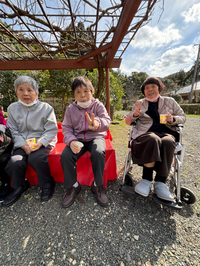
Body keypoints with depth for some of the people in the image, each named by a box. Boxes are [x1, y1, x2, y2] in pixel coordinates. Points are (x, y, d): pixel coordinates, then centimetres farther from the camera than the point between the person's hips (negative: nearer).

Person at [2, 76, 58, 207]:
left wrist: (39, 143, -19)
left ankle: (47, 183, -2)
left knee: (35, 158, -31)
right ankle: (19, 186, 14)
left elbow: (51, 130, -7)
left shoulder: (46, 108, -2)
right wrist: (24, 145, -12)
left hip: (43, 142, -3)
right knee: (14, 162, -20)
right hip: (22, 143, 4)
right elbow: (13, 131, 4)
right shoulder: (12, 108, 8)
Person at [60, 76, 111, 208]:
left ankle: (98, 185, -5)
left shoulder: (97, 105, -1)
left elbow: (107, 121, -16)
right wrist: (71, 141, -20)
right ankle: (72, 186, 4)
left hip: (95, 136, -1)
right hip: (77, 138, 2)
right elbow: (66, 127, 1)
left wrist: (97, 124, -42)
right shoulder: (71, 109, 5)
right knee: (65, 156, -23)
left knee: (98, 153, -33)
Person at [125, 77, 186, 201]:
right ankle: (147, 179, -27)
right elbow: (127, 121, 10)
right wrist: (135, 114, -13)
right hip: (146, 133, -1)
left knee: (168, 142, -34)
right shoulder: (140, 103, 16)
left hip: (167, 132, 2)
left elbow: (183, 117, 18)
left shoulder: (170, 101, 18)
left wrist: (173, 119, -6)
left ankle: (160, 182, -24)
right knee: (154, 140, -36)